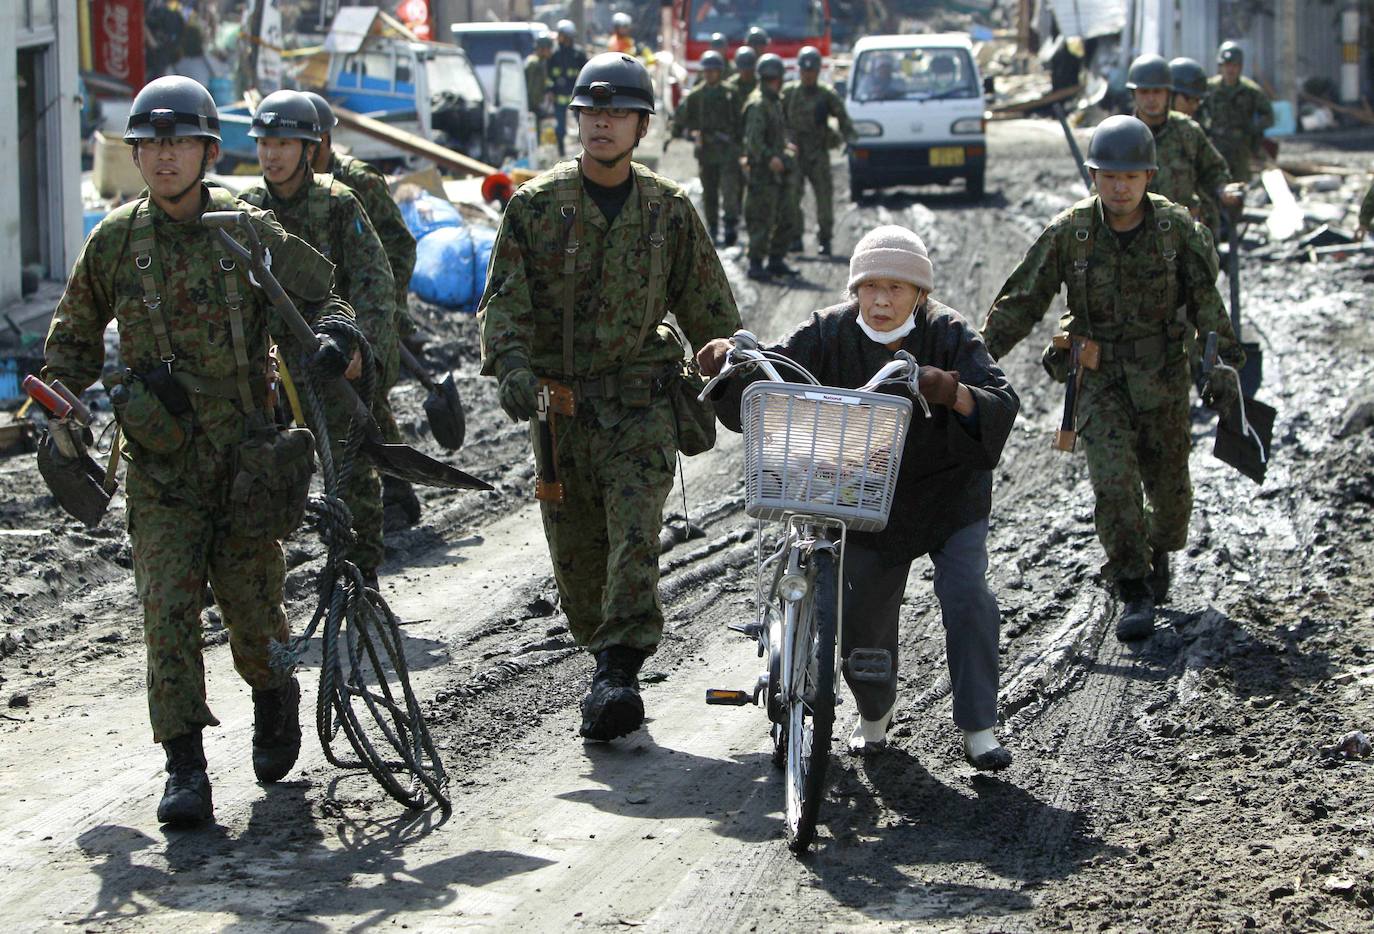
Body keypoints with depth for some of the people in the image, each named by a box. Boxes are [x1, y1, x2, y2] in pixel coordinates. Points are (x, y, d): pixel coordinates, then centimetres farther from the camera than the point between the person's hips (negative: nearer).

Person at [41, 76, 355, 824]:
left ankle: (275, 699, 35)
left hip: (246, 453, -1)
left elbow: (315, 297, 4)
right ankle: (185, 768, -5)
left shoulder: (250, 232, -2)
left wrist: (330, 338, -19)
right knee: (168, 609, -9)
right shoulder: (115, 240, 3)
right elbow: (75, 333, 18)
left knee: (252, 604, 3)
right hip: (161, 461, 1)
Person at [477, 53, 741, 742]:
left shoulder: (668, 209, 7)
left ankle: (619, 671, -22)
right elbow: (504, 297, -2)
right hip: (558, 399, 1)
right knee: (574, 546, 3)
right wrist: (510, 365, -19)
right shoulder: (536, 204, 4)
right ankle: (602, 652, 20)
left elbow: (708, 308, 14)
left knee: (634, 534, -17)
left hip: (640, 397, -1)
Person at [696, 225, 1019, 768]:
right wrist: (728, 363, -31)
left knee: (967, 598, -17)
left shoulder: (948, 334, -15)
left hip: (949, 493, -2)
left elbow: (1002, 406, -25)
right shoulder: (831, 333, -9)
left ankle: (978, 729, -6)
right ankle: (875, 714, 32)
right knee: (862, 616, 3)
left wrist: (956, 394, -47)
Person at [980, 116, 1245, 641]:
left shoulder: (1177, 229, -8)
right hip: (1099, 376, -1)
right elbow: (1021, 302, -3)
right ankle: (1135, 594, -11)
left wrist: (1223, 366, -6)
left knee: (1169, 484, 11)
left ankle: (1159, 554, 42)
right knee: (1114, 480, -17)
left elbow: (1207, 303, -2)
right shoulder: (1069, 233, -9)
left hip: (1163, 373, 1)